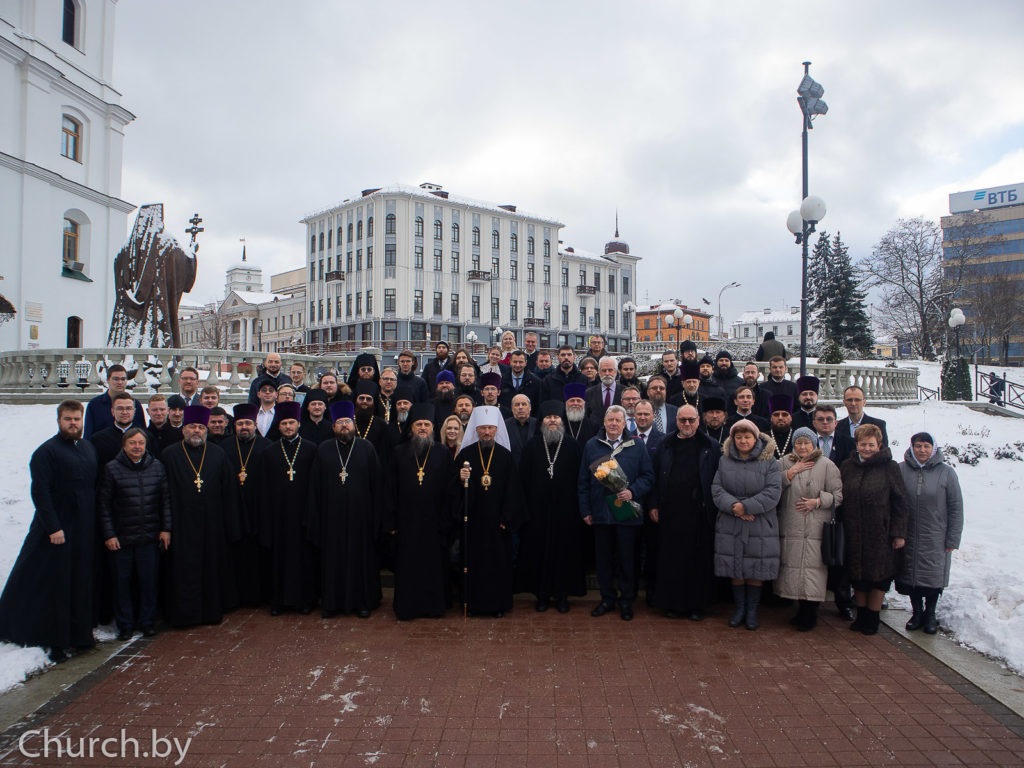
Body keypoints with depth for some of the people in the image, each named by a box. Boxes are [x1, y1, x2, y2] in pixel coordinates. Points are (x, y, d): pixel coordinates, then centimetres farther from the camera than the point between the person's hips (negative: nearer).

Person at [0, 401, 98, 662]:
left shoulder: (88, 447, 11)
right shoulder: (46, 452, -10)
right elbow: (40, 492, -15)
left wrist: (96, 521, 12)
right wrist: (53, 527, -20)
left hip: (84, 530, 6)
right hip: (57, 529, -6)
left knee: (81, 581, 12)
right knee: (54, 584, 1)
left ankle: (79, 634, 23)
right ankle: (56, 641, 11)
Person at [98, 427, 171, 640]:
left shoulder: (157, 467, 5)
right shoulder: (112, 469, -2)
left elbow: (166, 500, 8)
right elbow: (103, 504, -1)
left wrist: (166, 528, 4)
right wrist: (108, 534, -5)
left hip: (150, 537, 2)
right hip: (121, 537, -1)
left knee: (149, 580, 7)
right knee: (123, 580, 6)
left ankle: (147, 622, 22)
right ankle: (125, 624, 21)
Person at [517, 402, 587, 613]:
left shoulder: (572, 445, 4)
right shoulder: (532, 444, 5)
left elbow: (578, 477, 2)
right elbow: (524, 476, 4)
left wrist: (574, 502, -5)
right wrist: (528, 502, -3)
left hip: (565, 508, 0)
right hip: (538, 508, 0)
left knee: (564, 549, 3)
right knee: (539, 548, 3)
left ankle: (562, 594, 14)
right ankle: (542, 595, 14)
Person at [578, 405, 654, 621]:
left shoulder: (637, 447, 4)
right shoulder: (592, 446, 7)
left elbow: (648, 476, 4)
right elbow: (583, 480, 8)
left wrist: (633, 491, -14)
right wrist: (585, 510, 3)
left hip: (627, 513, -1)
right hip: (600, 512, 2)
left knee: (627, 558, 5)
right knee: (603, 558, 9)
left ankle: (627, 601, 20)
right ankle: (607, 597, 24)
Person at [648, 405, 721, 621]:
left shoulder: (710, 447, 6)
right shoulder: (664, 446, 10)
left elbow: (719, 480, 4)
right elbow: (655, 477, 10)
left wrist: (715, 508, -3)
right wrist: (653, 505, 3)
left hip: (699, 512, -1)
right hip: (670, 512, 1)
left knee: (698, 558, 3)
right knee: (671, 558, 4)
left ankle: (696, 605, 15)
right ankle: (672, 603, 16)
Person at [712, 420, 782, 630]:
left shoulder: (769, 461, 0)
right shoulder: (725, 460, 7)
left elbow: (773, 492, -9)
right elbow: (717, 488, 1)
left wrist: (746, 506, -16)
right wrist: (733, 507, -15)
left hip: (760, 525, -2)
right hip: (730, 525, 2)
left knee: (756, 570, 3)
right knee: (735, 569, 6)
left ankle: (752, 611, 18)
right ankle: (739, 609, 21)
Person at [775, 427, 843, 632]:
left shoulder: (826, 465, 2)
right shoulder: (785, 462, 11)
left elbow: (838, 495, 1)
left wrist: (817, 502, -12)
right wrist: (791, 472, -8)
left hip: (816, 529, -3)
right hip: (790, 528, 3)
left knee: (813, 568, -6)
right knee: (793, 567, 6)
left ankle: (810, 615, 7)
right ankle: (802, 609, 22)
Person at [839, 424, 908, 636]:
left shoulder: (889, 467, -5)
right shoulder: (847, 467, 5)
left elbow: (900, 503, -4)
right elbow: (840, 499, 9)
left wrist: (899, 533, -8)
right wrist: (840, 528, 4)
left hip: (880, 534, -3)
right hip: (853, 534, 3)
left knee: (879, 575, 6)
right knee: (857, 574, 12)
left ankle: (872, 617, 22)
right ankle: (861, 615, 27)